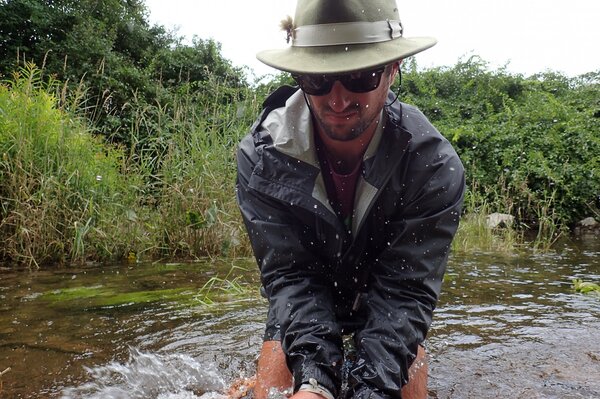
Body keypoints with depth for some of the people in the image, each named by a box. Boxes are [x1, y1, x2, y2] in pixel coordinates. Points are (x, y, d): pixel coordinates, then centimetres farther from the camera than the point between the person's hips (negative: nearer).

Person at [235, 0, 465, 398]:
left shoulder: (435, 165, -27)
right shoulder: (260, 156, -25)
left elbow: (405, 289, -28)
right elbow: (289, 276, -25)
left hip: (388, 306, 0)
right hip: (301, 306, 1)